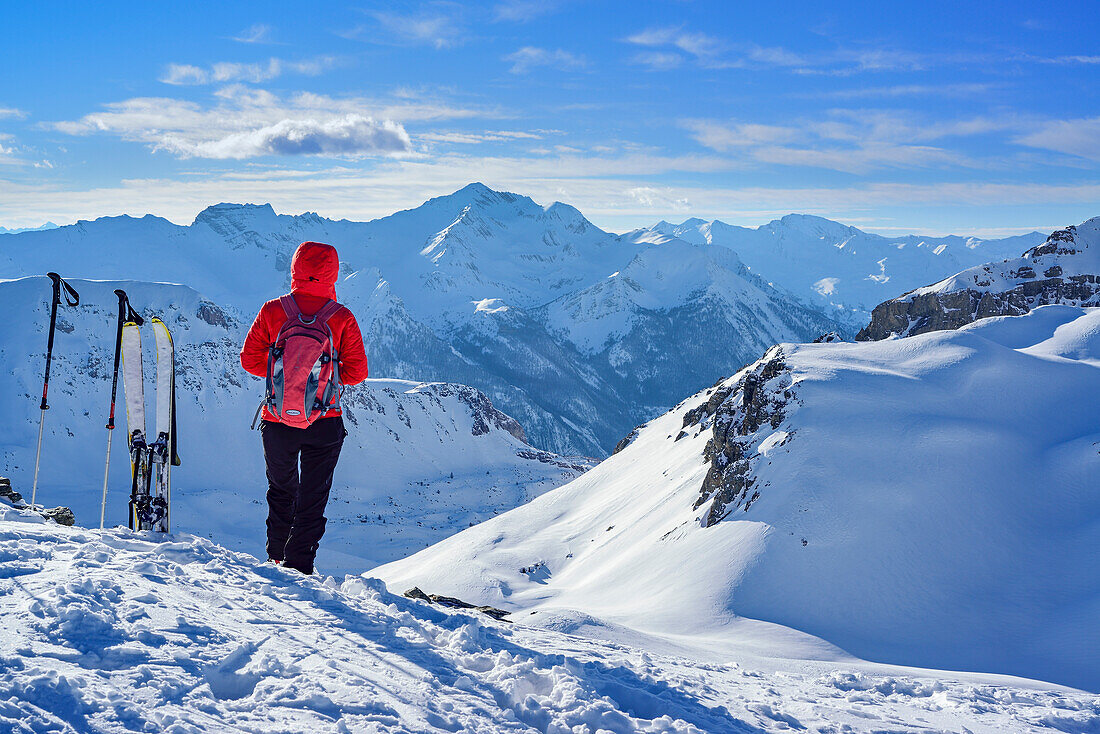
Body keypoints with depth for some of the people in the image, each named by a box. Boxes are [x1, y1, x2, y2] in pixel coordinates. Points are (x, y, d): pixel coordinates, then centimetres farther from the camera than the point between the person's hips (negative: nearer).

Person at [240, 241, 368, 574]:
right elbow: (357, 371, -5)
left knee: (281, 491, 22)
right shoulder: (342, 318, -9)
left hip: (278, 421, 2)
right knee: (313, 497, 8)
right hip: (325, 423, -2)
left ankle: (277, 559, 34)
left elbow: (250, 359, -2)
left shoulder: (272, 311, -7)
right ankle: (299, 567, 4)